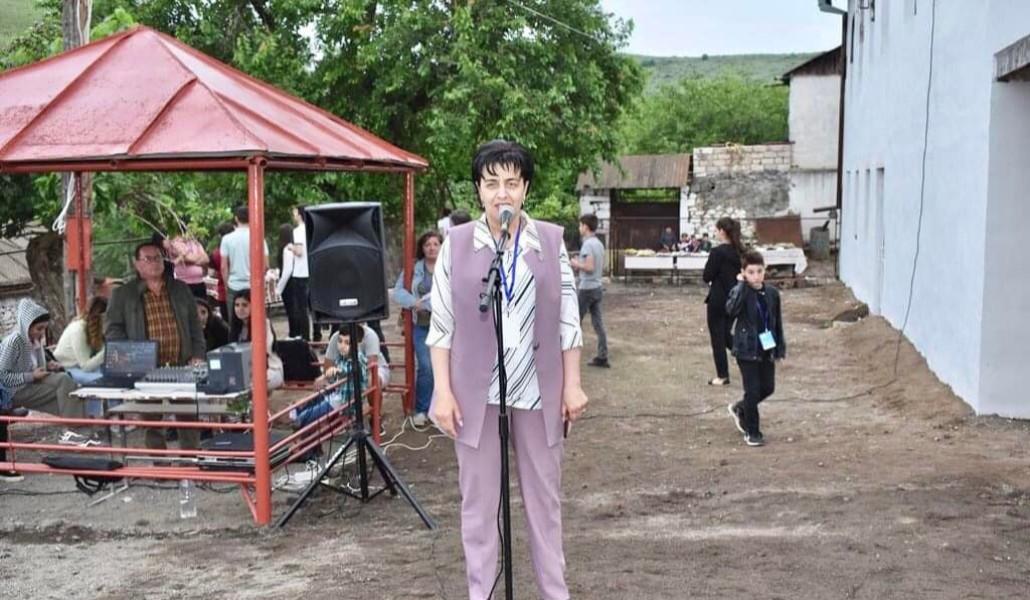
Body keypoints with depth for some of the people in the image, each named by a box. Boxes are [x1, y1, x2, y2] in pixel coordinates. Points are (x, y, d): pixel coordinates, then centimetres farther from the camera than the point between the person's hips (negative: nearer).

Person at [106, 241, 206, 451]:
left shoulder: (181, 290, 14)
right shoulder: (122, 295, 6)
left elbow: (195, 326, 15)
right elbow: (112, 329, 2)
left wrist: (198, 355, 3)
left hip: (183, 368, 2)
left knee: (189, 419, 1)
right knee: (151, 423, 4)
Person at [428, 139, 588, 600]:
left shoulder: (551, 240, 2)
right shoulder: (456, 243, -2)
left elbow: (567, 319, 4)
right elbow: (442, 325, -1)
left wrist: (572, 385, 1)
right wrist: (443, 392, -6)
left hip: (538, 389, 1)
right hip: (476, 391, -1)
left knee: (544, 496, 12)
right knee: (478, 500, 8)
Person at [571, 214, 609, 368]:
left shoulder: (588, 244, -16)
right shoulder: (599, 244, 11)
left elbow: (590, 267, -23)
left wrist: (577, 264, -7)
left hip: (587, 288, -8)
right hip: (597, 287, 8)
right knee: (598, 323, 7)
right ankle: (602, 357, 8)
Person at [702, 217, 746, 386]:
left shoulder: (717, 252, -18)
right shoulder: (739, 251, 4)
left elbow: (706, 277, -14)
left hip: (718, 299, -7)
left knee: (717, 336, 5)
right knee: (726, 334, 23)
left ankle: (722, 376, 10)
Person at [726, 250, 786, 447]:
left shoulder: (772, 293, 2)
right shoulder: (740, 292, -12)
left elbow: (777, 321, 10)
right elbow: (731, 310, -34)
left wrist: (781, 346, 10)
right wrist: (742, 285, -30)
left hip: (767, 349, 5)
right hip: (747, 350, -5)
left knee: (767, 388, 12)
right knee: (753, 391, -1)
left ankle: (740, 409, 38)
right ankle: (752, 432, 15)